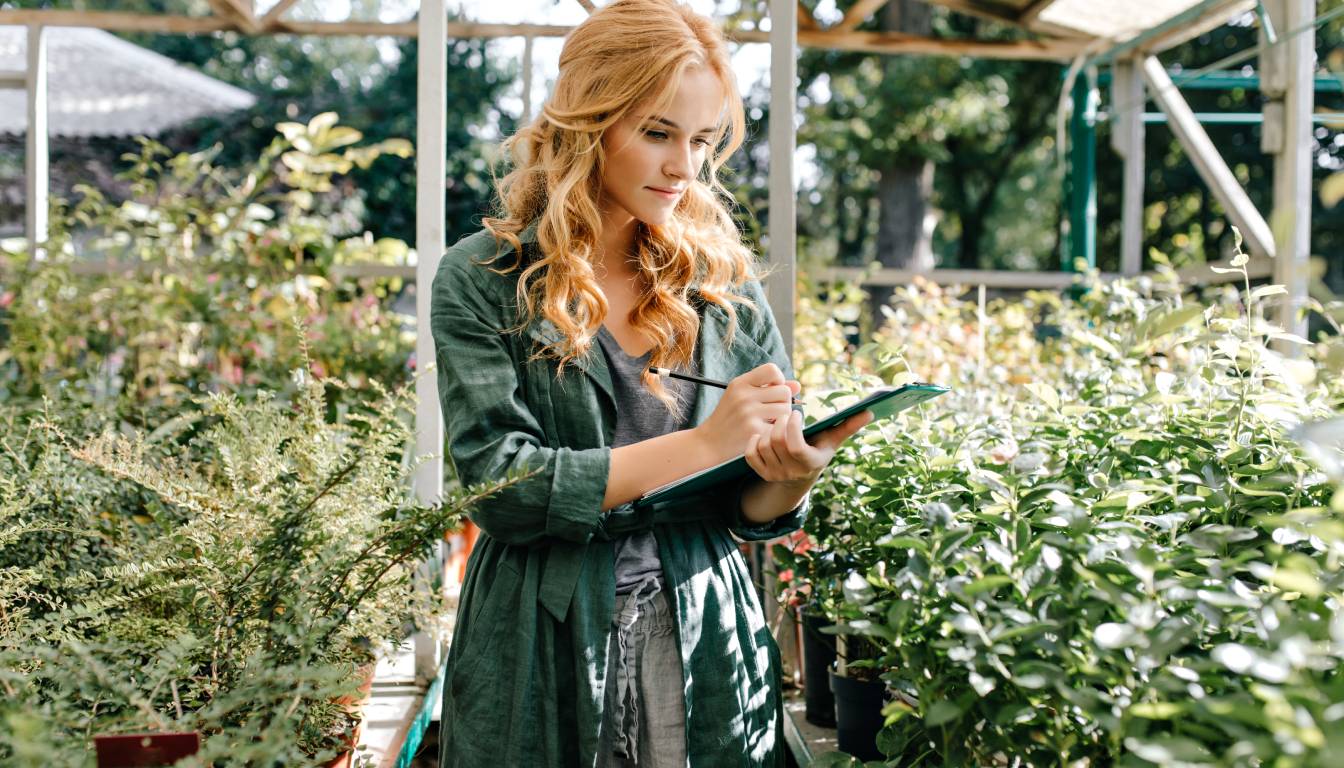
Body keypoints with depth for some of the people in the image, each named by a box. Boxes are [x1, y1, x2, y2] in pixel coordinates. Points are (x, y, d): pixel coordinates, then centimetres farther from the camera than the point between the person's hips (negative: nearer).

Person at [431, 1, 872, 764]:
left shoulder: (725, 278, 5)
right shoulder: (483, 280, -5)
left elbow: (753, 511, 8)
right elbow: (502, 485, -15)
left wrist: (789, 477, -16)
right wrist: (699, 445, -20)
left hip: (708, 647, 3)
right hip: (546, 660, -3)